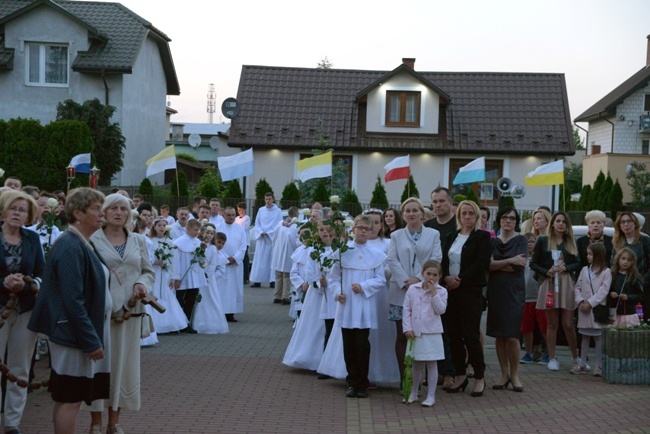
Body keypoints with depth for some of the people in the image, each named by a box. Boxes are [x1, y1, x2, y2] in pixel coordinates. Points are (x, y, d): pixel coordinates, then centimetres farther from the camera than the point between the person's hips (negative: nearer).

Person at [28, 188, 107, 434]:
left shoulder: (81, 244, 12)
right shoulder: (70, 247, -19)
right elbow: (72, 301, -23)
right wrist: (90, 340, -21)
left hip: (80, 331, 10)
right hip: (75, 333, -10)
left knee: (66, 398, 15)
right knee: (70, 400, -2)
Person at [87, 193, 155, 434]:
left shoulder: (138, 241, 12)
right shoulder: (92, 240, -2)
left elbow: (149, 271, 14)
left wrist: (142, 284, -8)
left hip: (130, 311, 4)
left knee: (124, 363, 7)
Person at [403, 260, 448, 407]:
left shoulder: (441, 291, -1)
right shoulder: (413, 289, 3)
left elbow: (441, 310, -11)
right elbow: (407, 310, 4)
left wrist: (434, 293, -15)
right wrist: (407, 328, -3)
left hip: (432, 334, -2)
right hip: (415, 333, 2)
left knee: (431, 364, 2)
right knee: (416, 364, 14)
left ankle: (431, 396, 9)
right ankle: (413, 393, 26)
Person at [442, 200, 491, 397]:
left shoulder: (482, 237, -2)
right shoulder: (451, 237, 15)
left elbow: (482, 264, -11)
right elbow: (443, 261, 9)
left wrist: (461, 280, -15)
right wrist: (447, 277, -11)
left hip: (471, 291, -5)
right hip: (451, 291, 5)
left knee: (470, 335, -6)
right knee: (453, 335, 6)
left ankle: (479, 378, 7)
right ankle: (460, 375, 18)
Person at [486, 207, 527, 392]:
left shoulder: (521, 240, 2)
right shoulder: (492, 241, 10)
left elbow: (520, 265, -12)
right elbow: (488, 264, -5)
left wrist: (497, 265, -6)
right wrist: (510, 261, -13)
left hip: (514, 292, -3)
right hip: (495, 291, 3)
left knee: (512, 336, -7)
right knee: (499, 335, 4)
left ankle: (514, 375, 6)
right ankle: (504, 374, 14)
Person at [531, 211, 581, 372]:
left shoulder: (570, 242, 12)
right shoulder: (543, 241, 5)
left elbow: (577, 263, 8)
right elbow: (533, 263, 3)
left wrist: (565, 267, -10)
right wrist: (546, 272, -12)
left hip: (566, 283, 1)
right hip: (549, 283, -1)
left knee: (568, 324, 0)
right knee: (552, 324, 2)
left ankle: (576, 357, 14)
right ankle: (552, 358, 9)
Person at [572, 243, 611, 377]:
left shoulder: (606, 272, -5)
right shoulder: (585, 270, 11)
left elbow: (603, 291, -11)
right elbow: (578, 287, 10)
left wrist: (590, 303, -15)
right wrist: (580, 301, -6)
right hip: (584, 309, 5)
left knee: (598, 337, -1)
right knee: (585, 337, 10)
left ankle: (599, 366, 3)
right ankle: (582, 365, 15)